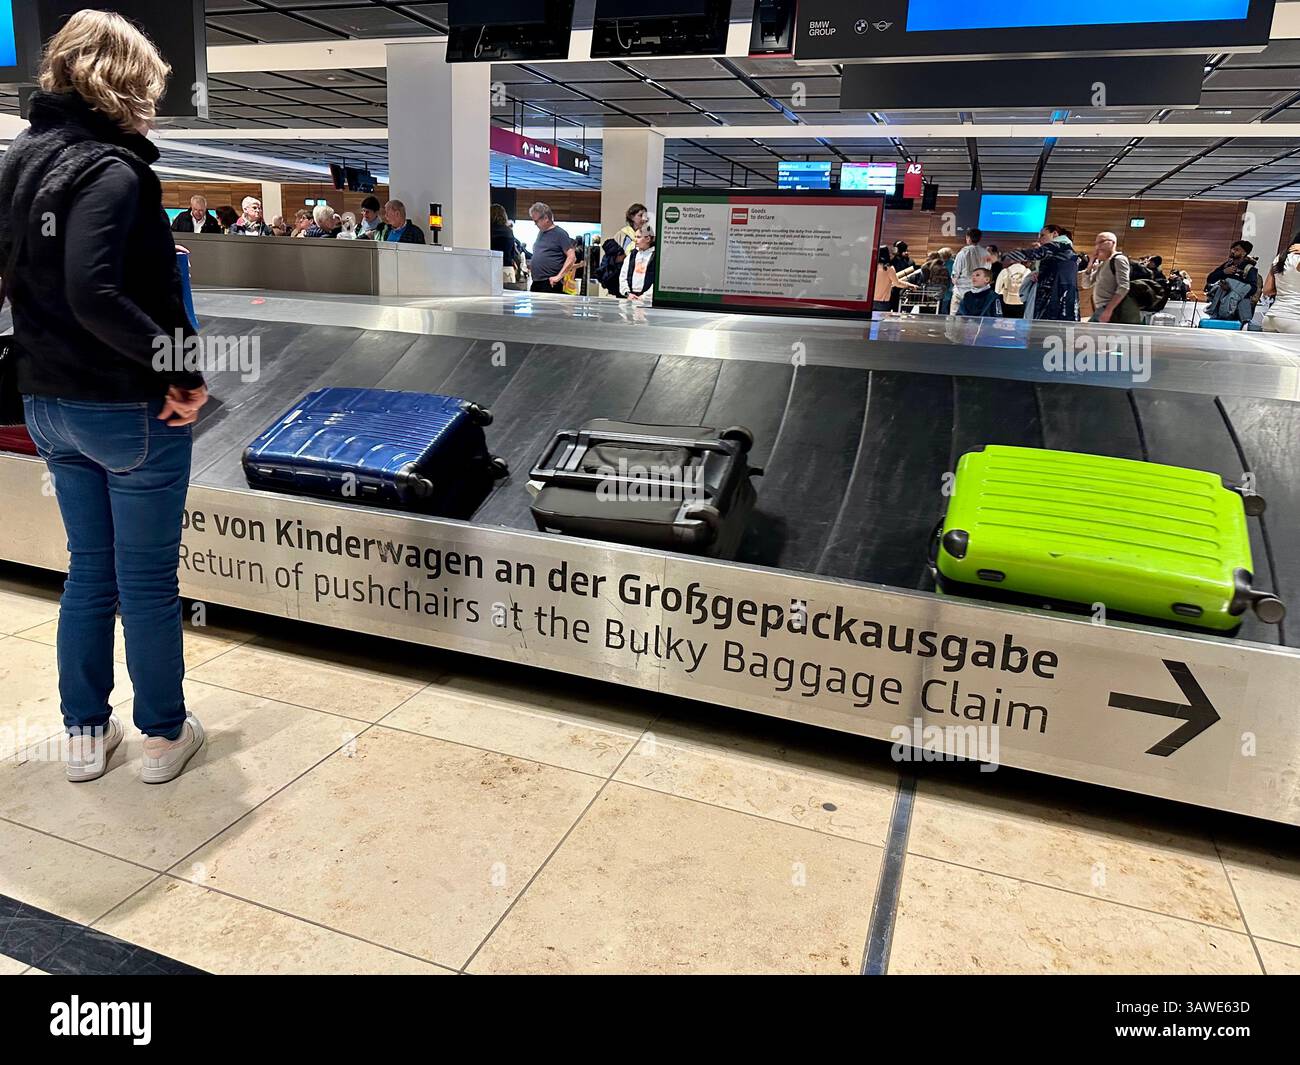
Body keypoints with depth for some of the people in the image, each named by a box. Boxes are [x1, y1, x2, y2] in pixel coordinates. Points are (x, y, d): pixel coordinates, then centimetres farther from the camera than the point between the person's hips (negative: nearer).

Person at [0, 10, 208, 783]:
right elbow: (94, 295, -27)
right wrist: (176, 364, -19)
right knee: (149, 582, 6)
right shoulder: (111, 167, -16)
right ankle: (165, 735, 22)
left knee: (90, 571, 18)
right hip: (129, 409, -8)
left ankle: (86, 733, 30)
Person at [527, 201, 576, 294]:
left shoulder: (559, 233, -5)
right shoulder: (540, 233, 18)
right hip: (536, 283, 8)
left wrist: (559, 277, -17)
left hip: (551, 284, -7)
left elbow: (572, 257, -13)